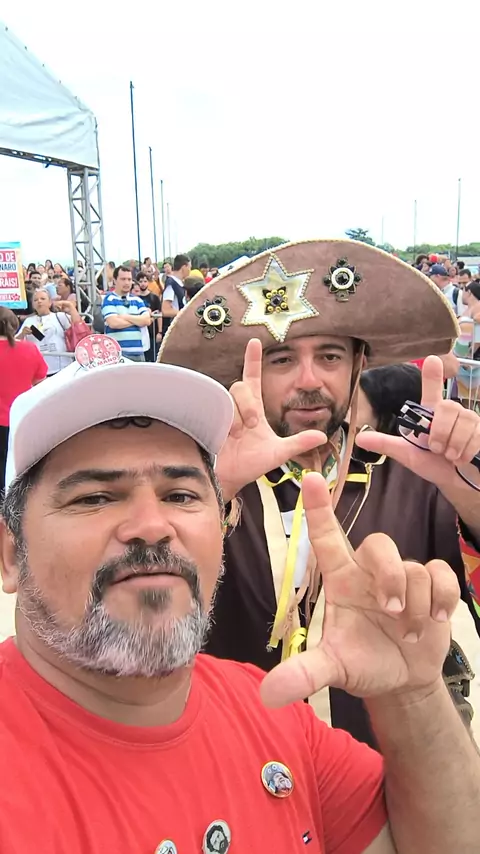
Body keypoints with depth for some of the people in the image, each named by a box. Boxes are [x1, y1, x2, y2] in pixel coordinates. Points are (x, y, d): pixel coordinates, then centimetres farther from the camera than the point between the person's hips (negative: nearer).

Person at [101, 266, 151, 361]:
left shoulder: (137, 300, 14)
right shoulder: (109, 299, -2)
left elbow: (147, 320, 0)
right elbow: (114, 323, -17)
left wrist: (126, 317, -9)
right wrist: (138, 320, -3)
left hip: (137, 351, 6)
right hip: (117, 352, -6)